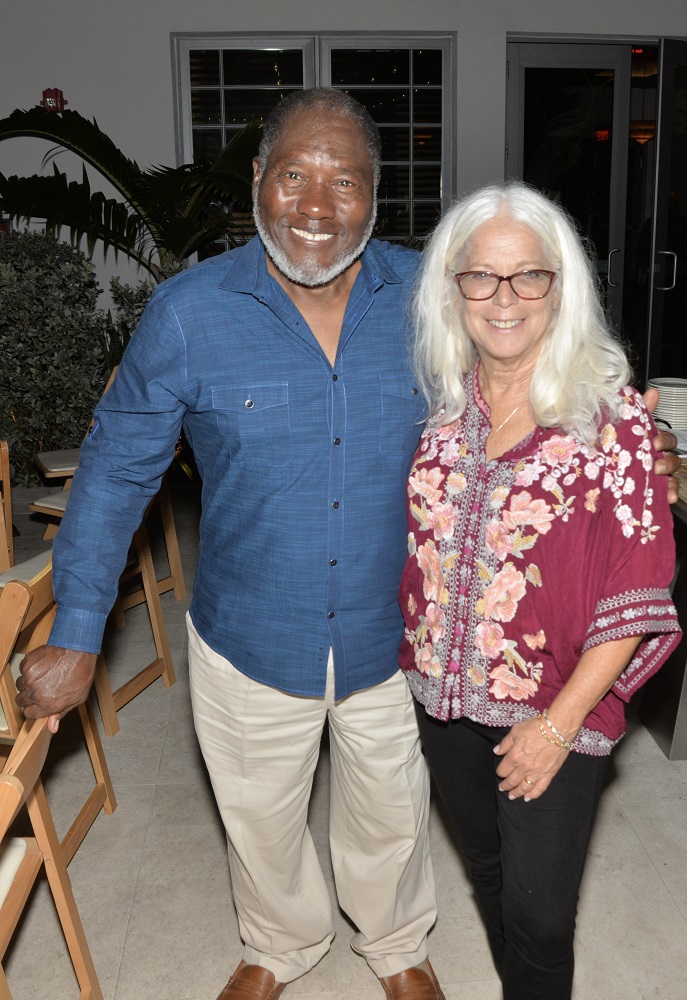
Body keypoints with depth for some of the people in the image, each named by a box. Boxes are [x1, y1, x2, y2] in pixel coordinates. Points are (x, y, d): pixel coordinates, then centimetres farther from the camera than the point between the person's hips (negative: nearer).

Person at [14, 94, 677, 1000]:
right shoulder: (188, 312, -16)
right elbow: (117, 470, -8)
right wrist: (75, 636, -9)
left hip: (391, 639, 1)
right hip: (248, 644, 0)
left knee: (392, 818, 25)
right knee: (261, 823, 24)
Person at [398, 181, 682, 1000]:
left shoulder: (610, 412, -15)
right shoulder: (437, 402, -2)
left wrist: (560, 723, -16)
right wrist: (409, 658, 3)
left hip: (556, 710, -4)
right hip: (442, 695, 5)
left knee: (539, 912, 7)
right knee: (488, 870, 24)